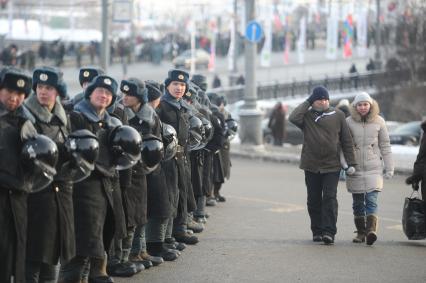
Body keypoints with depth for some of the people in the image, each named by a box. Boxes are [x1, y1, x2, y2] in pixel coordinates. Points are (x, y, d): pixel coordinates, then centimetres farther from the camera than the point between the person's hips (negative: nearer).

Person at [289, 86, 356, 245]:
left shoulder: (338, 115, 5)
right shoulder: (306, 115, 5)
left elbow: (347, 140, 6)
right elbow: (293, 118, -18)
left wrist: (351, 163, -1)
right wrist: (307, 103, -7)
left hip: (332, 166, -1)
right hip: (311, 166, 1)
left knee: (330, 198, -10)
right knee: (314, 200, 8)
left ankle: (329, 232, -13)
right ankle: (317, 231, 18)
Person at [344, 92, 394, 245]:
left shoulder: (379, 122, 3)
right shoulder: (349, 122, 1)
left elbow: (385, 146, 8)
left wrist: (389, 168, 6)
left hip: (373, 168, -1)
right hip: (354, 169, 1)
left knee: (371, 200, -13)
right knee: (358, 202, 7)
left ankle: (371, 230, -23)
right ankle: (360, 232, 16)